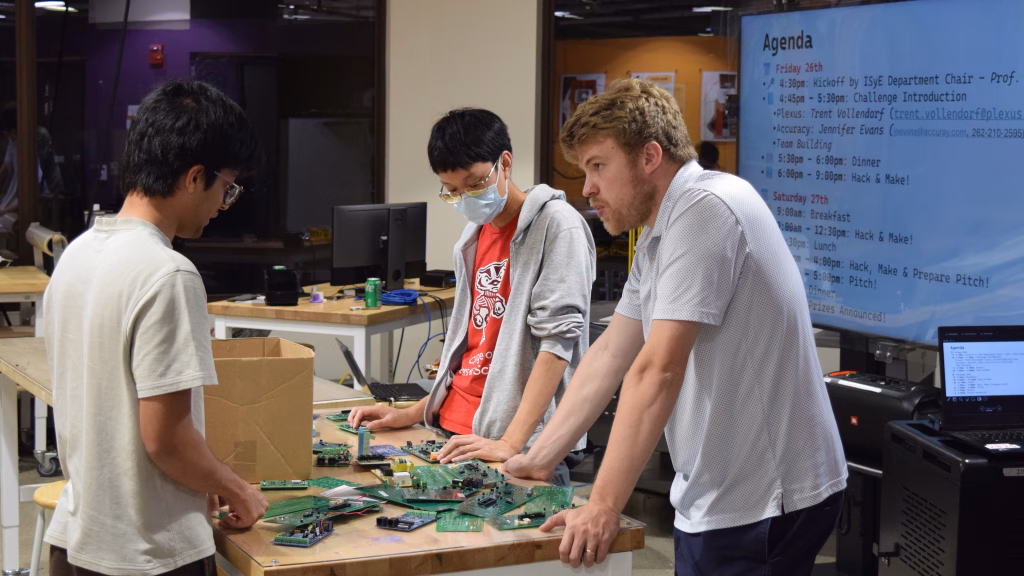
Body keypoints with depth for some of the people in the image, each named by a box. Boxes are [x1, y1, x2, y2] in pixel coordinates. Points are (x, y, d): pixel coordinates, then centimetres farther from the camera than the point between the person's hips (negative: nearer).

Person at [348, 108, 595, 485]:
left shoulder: (556, 225, -7)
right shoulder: (474, 236, 18)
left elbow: (557, 337, -16)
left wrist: (510, 444, -23)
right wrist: (413, 414, 17)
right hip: (452, 432, 7)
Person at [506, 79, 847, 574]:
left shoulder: (705, 209, -20)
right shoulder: (658, 235, 13)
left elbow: (657, 371, -25)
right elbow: (610, 354, 16)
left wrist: (602, 509, -25)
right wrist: (538, 459, 15)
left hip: (762, 503, -9)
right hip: (719, 497, 9)